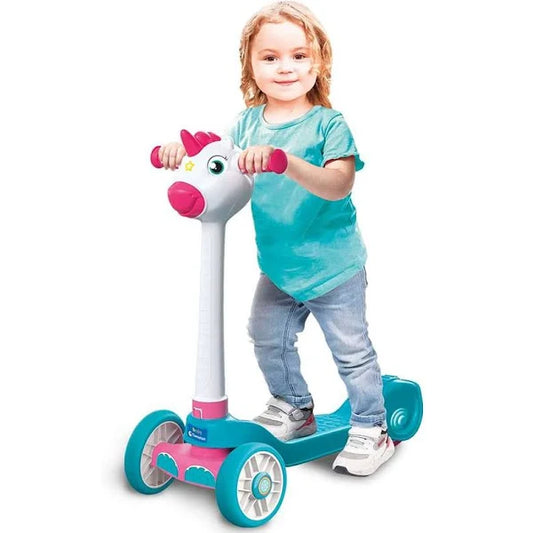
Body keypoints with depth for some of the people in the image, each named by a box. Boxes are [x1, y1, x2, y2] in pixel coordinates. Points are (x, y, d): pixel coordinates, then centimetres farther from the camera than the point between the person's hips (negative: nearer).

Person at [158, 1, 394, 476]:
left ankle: (370, 428, 23)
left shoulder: (328, 124, -17)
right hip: (277, 265, 6)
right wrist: (185, 150, -18)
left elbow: (339, 184, -32)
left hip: (333, 265, -5)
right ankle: (294, 408, 39)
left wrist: (287, 162, -47)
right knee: (269, 339, 16)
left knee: (351, 350, 4)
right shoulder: (248, 122, -1)